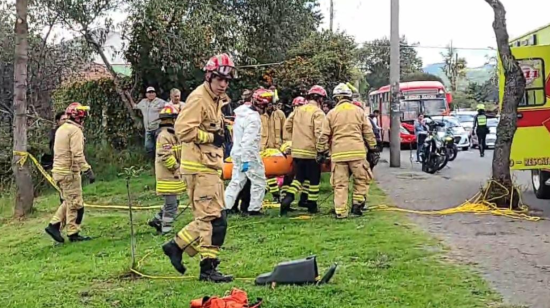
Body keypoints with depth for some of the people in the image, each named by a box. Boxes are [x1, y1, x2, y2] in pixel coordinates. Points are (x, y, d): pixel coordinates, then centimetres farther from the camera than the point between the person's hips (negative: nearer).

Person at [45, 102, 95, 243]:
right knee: (75, 203, -1)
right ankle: (73, 233, 5)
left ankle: (54, 225, 14)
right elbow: (78, 155, -23)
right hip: (69, 172, -9)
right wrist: (88, 171, -21)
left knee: (68, 201, 18)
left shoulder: (61, 129, 15)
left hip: (59, 170, 9)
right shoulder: (75, 130, -15)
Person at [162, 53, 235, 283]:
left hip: (210, 166, 10)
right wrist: (212, 137, -16)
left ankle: (177, 246, 22)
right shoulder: (199, 98, -13)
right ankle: (208, 268, -3)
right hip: (199, 167, -10)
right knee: (214, 218, -9)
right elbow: (183, 130, -23)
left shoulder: (216, 100, 18)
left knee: (207, 218, 14)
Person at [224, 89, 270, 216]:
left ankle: (224, 206, 10)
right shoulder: (253, 118, -22)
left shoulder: (243, 112, 8)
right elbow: (248, 141, -26)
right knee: (259, 181, 6)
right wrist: (246, 160, -26)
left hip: (238, 153, 9)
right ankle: (254, 209, 11)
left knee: (237, 181, 13)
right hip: (249, 155, -9)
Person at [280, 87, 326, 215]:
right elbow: (319, 133, -21)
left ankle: (288, 197, -3)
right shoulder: (318, 112, -12)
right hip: (311, 151, -6)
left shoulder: (298, 110, 7)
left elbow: (287, 126, 9)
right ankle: (312, 205, 17)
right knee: (314, 179, 9)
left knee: (299, 177, 17)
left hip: (297, 150, 6)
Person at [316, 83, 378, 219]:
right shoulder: (359, 111, 8)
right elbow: (368, 132, 9)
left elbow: (324, 135, 6)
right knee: (361, 179, 15)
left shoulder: (331, 113, 7)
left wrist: (321, 152, 13)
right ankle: (357, 205, 8)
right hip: (357, 152, 0)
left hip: (338, 153, 1)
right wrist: (373, 148, 17)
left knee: (340, 183, 4)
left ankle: (340, 211, 3)